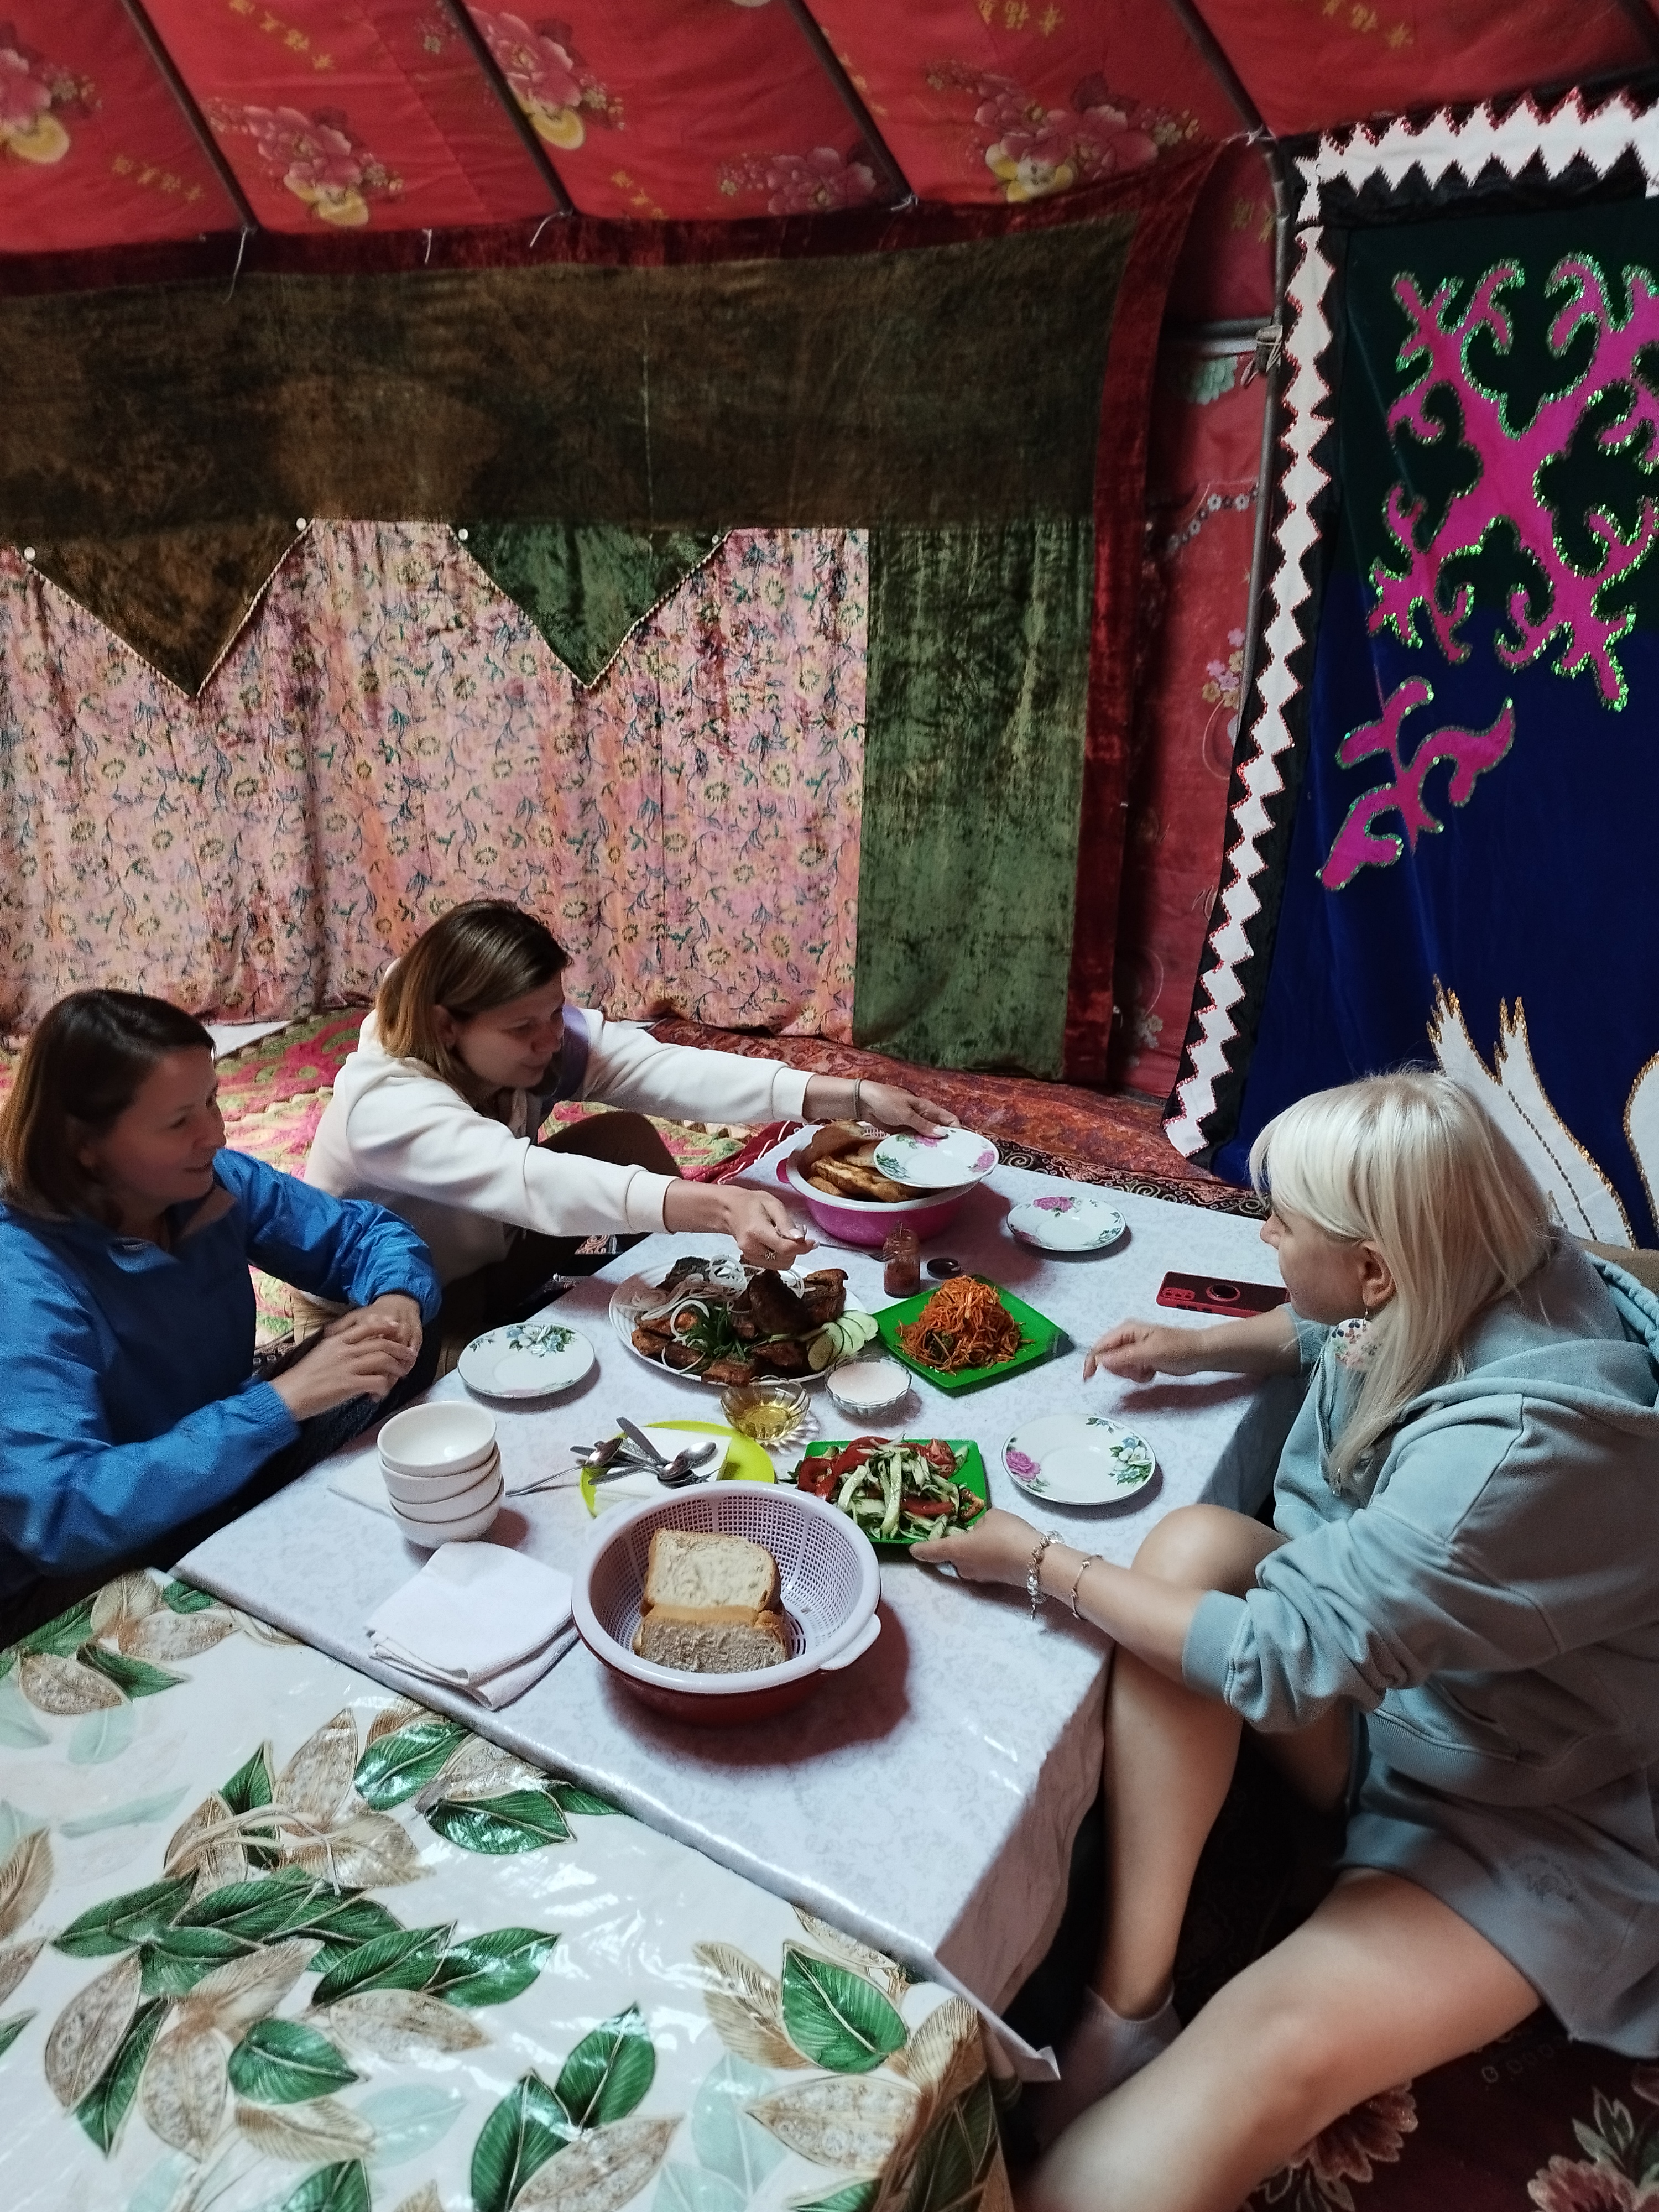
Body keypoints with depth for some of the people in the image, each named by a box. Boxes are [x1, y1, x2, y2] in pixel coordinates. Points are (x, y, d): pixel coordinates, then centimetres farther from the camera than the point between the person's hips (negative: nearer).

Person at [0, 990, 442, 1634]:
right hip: (81, 1585, -6)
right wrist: (282, 1401, -36)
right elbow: (61, 1515, -35)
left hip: (238, 1484, 7)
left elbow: (364, 1233, 3)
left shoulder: (217, 1183, -10)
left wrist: (397, 1299, -20)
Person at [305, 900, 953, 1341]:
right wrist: (718, 1205, -64)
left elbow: (668, 1070, -29)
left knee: (624, 1137, -15)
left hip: (489, 1261, 6)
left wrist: (850, 1095, -40)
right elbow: (532, 1180, -50)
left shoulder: (545, 1033, -18)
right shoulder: (385, 1106, -36)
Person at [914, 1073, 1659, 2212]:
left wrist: (1040, 1559, -22)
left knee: (1278, 2049, -31)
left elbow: (1283, 1655, -32)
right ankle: (1130, 2004, -16)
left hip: (1543, 1810, -7)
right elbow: (1333, 1330, 15)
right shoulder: (1485, 1279, -11)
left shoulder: (1520, 1446, -35)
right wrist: (1195, 1346, 2)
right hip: (1385, 1679, 8)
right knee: (1194, 1543, -20)